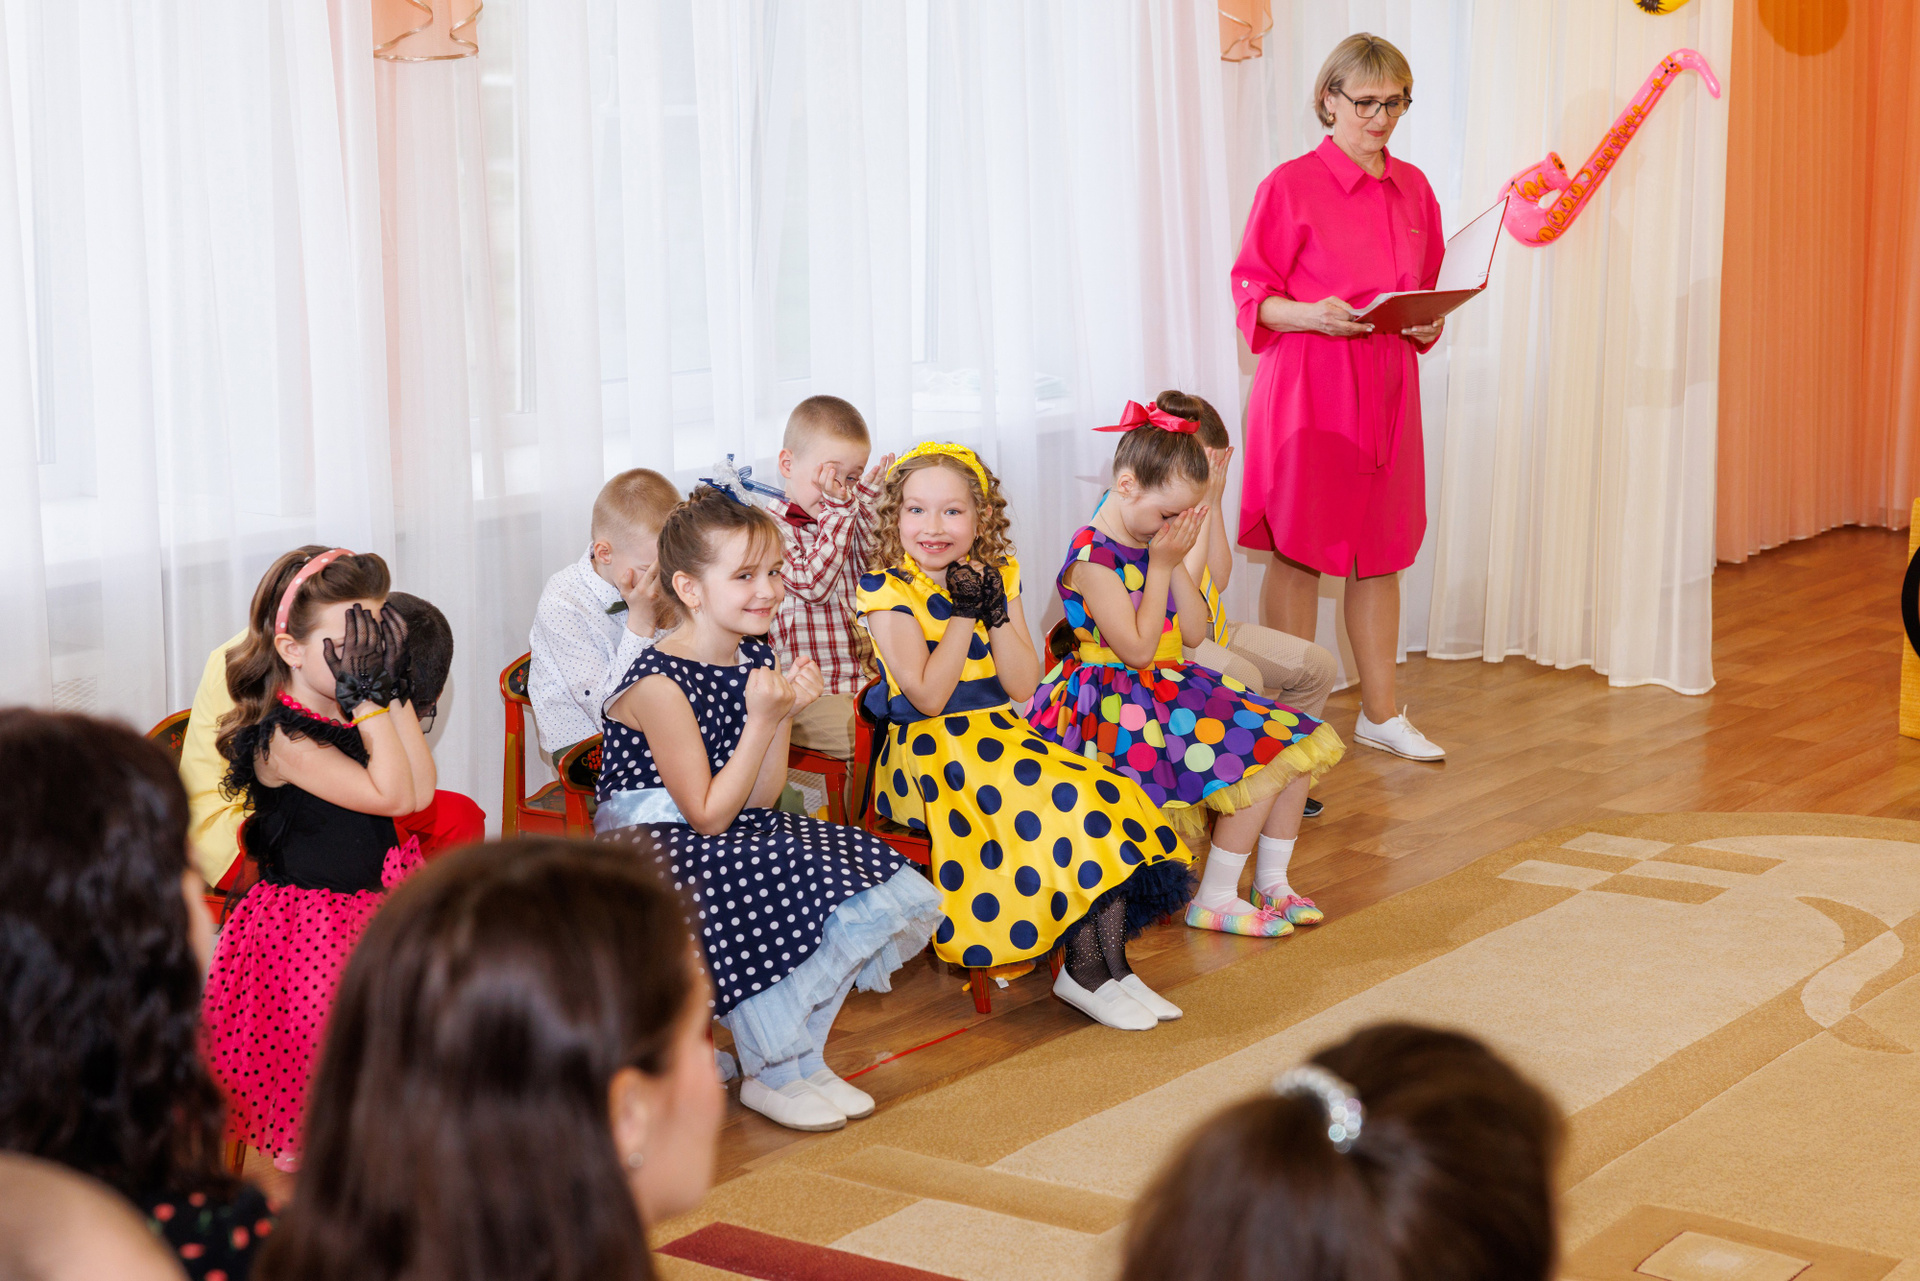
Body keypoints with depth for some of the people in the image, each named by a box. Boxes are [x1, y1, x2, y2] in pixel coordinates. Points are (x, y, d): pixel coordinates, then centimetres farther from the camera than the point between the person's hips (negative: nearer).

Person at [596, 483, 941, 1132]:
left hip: (740, 838, 8)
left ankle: (800, 1057, 5)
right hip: (652, 848, -8)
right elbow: (708, 816, -19)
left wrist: (785, 714, -10)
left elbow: (758, 800, 5)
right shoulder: (658, 684, -20)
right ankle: (776, 1075, -9)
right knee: (778, 891, -31)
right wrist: (762, 719, -23)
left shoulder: (753, 657, 4)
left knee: (875, 894, -8)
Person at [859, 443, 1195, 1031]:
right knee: (1063, 805, -25)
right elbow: (927, 696, -16)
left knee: (1106, 798, -16)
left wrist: (996, 613, -12)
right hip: (931, 752, -6)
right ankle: (1085, 969, -13)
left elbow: (1023, 686, 1)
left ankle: (1111, 966, -14)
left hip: (1001, 736, 6)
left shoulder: (999, 577, 7)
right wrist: (963, 615, -18)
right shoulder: (886, 589, -8)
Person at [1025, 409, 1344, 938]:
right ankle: (1212, 902, -8)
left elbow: (1194, 633, 8)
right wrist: (1161, 566, -16)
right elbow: (1138, 649, -20)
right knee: (1261, 758, -19)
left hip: (1168, 686, 9)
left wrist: (1178, 563, -4)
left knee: (1296, 743, 0)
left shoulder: (1154, 543, 8)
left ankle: (1271, 882, 11)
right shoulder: (1093, 556, -18)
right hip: (1120, 703, -9)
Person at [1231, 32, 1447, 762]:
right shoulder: (1290, 186, -6)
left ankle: (1380, 714, 22)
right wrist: (1309, 314, -23)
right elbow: (1252, 293, -5)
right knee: (1297, 556, 0)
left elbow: (1431, 288, 19)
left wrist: (1430, 322, -2)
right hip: (1308, 389, -5)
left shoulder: (1412, 189, 12)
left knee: (1381, 554, 11)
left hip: (1387, 390, 6)